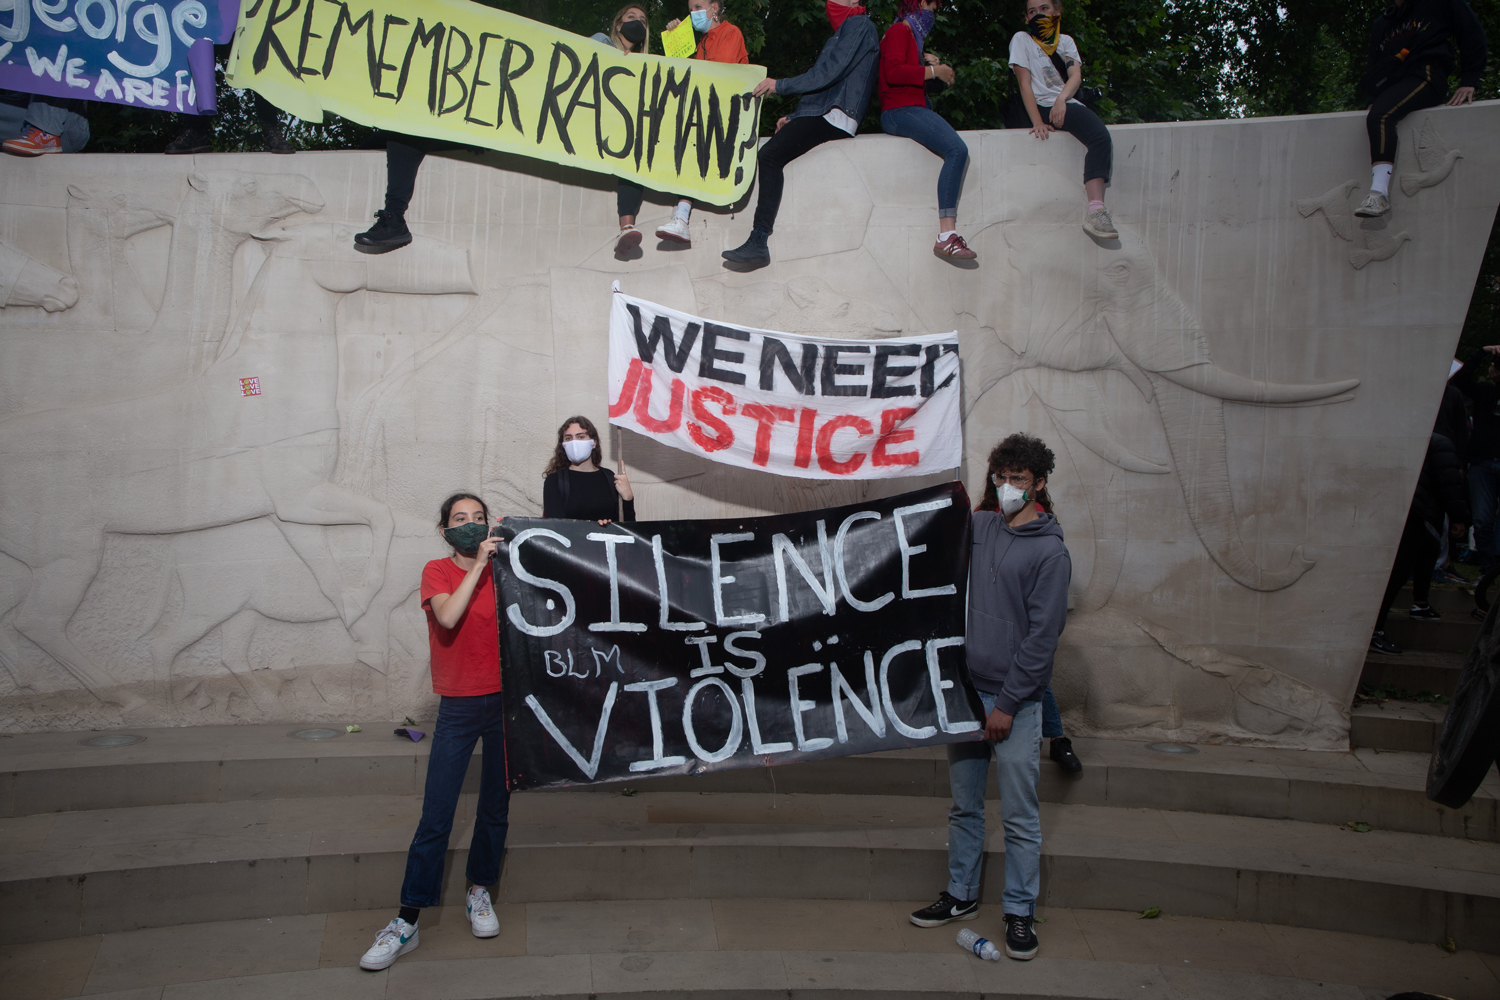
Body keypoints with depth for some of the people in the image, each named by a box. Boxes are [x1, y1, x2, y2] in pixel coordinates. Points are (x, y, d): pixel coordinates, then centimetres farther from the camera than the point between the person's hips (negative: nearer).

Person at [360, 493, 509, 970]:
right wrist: (478, 565, -18)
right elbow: (447, 616, -21)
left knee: (495, 806, 11)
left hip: (504, 701, 2)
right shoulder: (437, 571, -1)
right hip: (458, 707, -2)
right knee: (435, 816, -3)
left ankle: (479, 891, 31)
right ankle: (407, 921, 6)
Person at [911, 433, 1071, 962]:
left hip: (1014, 700, -5)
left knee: (1019, 815, 2)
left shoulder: (1049, 551, -8)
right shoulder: (976, 527, 6)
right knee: (964, 805, 15)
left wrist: (1008, 703, -13)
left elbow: (1041, 635, -11)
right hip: (965, 690, 5)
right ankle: (961, 894, 29)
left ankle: (1019, 911, 16)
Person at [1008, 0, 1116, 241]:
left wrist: (1061, 99, -21)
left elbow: (1076, 76, 3)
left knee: (1102, 139, -19)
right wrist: (1037, 122, -17)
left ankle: (1095, 210, -24)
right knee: (1101, 137, -29)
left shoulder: (1066, 41, 21)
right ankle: (1095, 210, -39)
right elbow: (1025, 83, -3)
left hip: (1068, 105, 6)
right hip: (1045, 106, -6)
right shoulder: (1021, 39, 8)